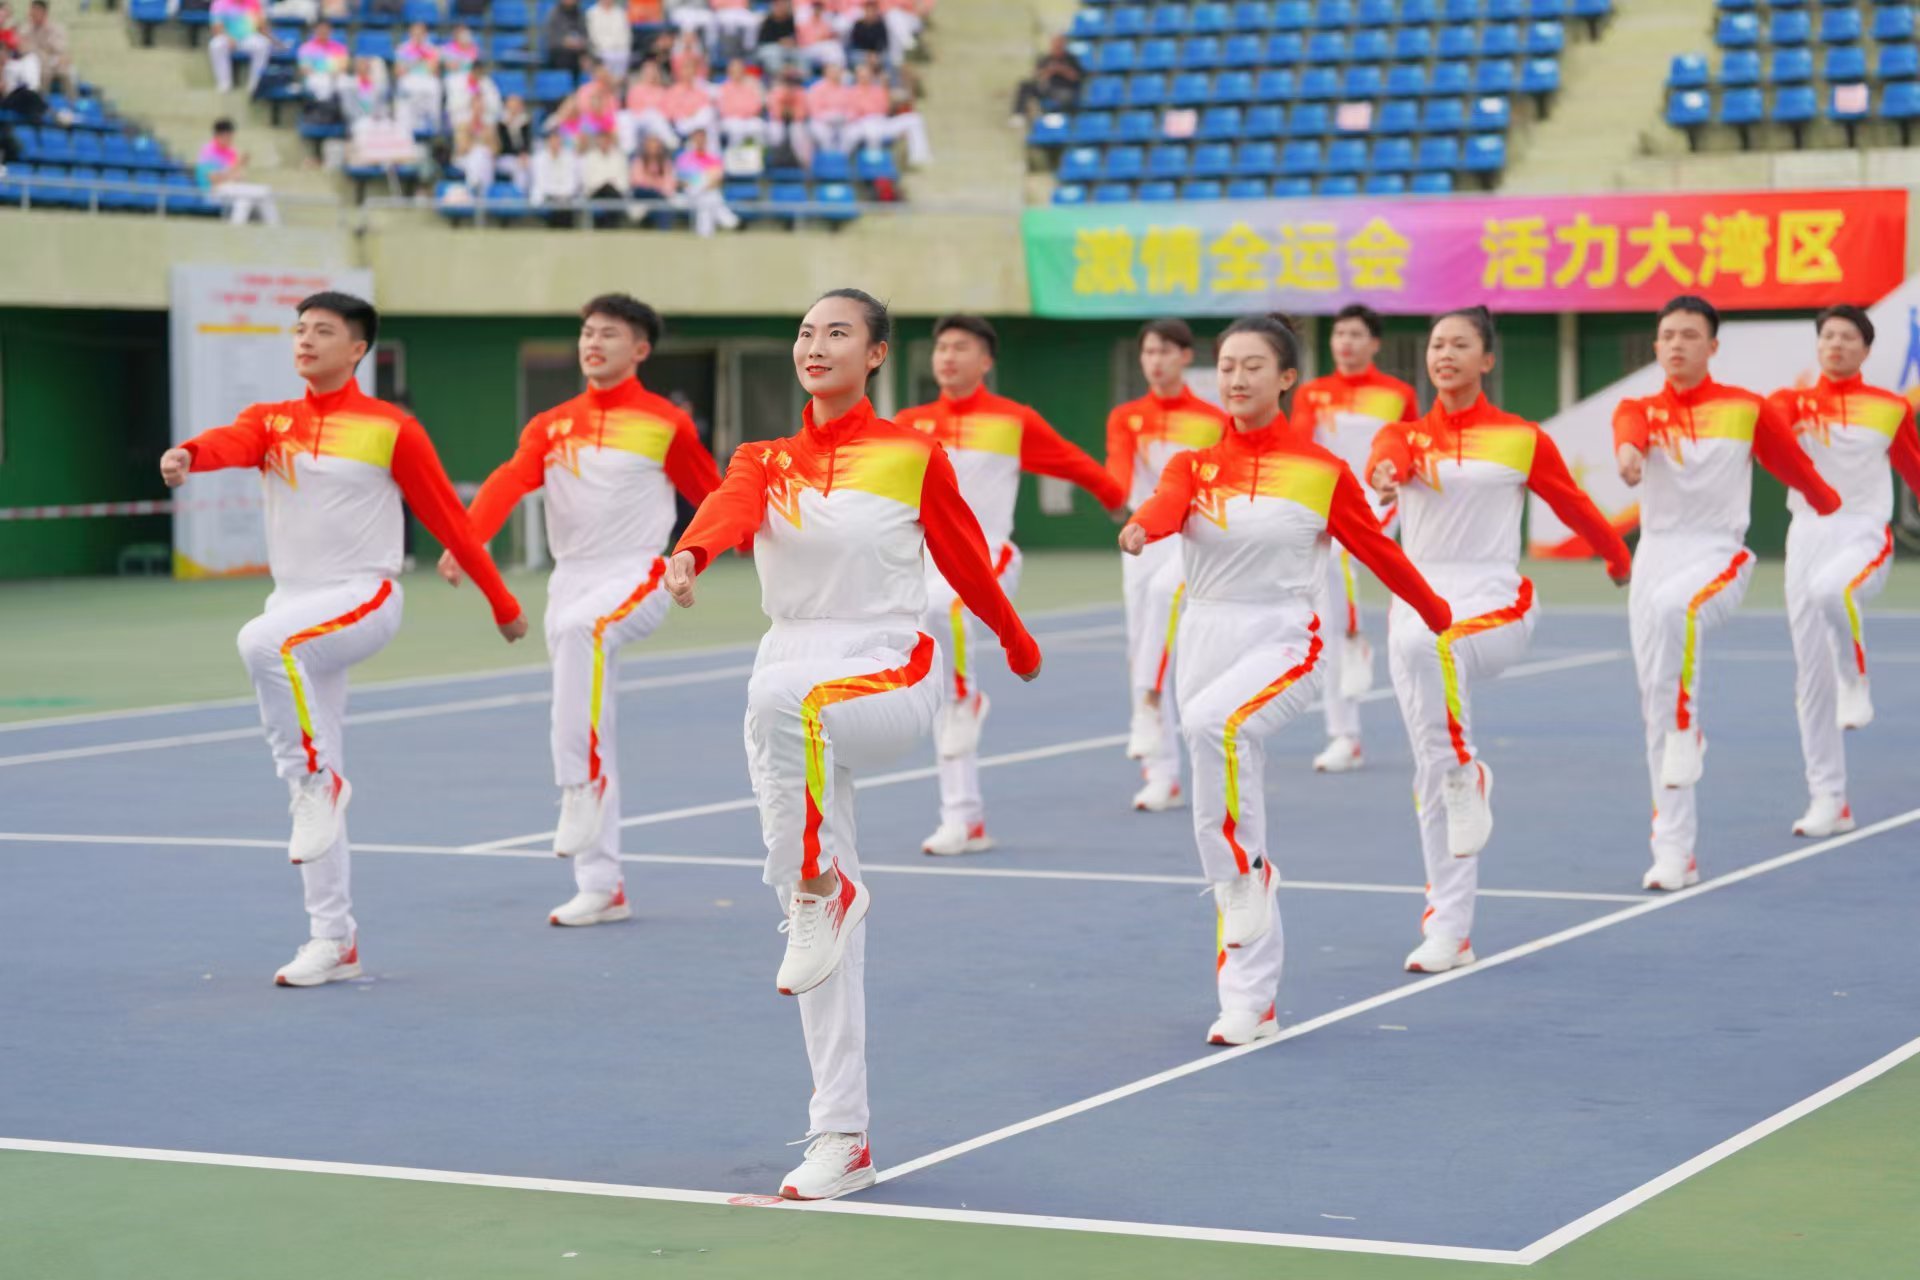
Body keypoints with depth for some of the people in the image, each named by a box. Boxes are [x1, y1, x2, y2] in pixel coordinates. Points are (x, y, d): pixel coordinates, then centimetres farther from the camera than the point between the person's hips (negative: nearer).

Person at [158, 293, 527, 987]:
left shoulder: (391, 430, -2)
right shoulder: (270, 421, 8)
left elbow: (449, 519, 3)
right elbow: (233, 441, -16)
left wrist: (503, 604, 8)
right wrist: (188, 453, -40)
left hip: (364, 598, -5)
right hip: (297, 607, 5)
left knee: (262, 641, -35)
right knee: (316, 790, 6)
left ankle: (315, 778, -18)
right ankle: (334, 941, 13)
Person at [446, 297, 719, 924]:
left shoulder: (667, 424, 1)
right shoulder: (550, 426, 9)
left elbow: (715, 498, 10)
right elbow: (509, 481, -8)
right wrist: (465, 540, -27)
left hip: (637, 578, -5)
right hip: (571, 581, 5)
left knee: (580, 626, -39)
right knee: (596, 746, 5)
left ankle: (579, 789, -37)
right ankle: (601, 888, 11)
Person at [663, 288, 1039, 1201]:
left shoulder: (913, 455, 2)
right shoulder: (766, 460, 9)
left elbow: (964, 557, 16)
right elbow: (731, 506, -14)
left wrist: (1017, 643, 28)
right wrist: (690, 553, -37)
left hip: (889, 674, -4)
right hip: (793, 679, 4)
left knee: (787, 701, -40)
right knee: (827, 930, 3)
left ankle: (819, 887, -23)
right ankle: (842, 1139, 7)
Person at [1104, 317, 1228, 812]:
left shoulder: (1214, 421, 3)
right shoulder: (1125, 417, 8)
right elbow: (1118, 467, -11)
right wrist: (1119, 494, -32)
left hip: (1195, 539, -3)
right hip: (1142, 542, 3)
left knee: (1164, 590, -37)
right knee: (1140, 653, 0)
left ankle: (1149, 711, -36)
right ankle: (1161, 777, 7)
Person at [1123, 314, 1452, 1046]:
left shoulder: (1322, 471, -2)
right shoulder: (1195, 463, 4)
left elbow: (1378, 550, 9)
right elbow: (1166, 505, -18)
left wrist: (1442, 620, 19)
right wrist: (1140, 528, -42)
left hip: (1284, 643, -4)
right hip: (1207, 639, 4)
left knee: (1215, 721, -38)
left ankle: (1245, 872, -20)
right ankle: (1250, 1005, 14)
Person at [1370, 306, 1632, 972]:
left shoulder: (1522, 439, 4)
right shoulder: (1406, 433, 8)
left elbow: (1573, 504, 16)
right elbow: (1385, 458, -16)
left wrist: (1620, 559, 26)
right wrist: (1385, 472, -40)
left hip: (1494, 603, -3)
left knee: (1429, 641, -39)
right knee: (1430, 775, 1)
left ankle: (1467, 770, -19)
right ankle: (1449, 930, 6)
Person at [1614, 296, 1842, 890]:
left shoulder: (1746, 410, 0)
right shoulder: (1640, 409, 4)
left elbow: (1796, 466, 10)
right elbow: (1628, 430, -21)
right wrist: (1628, 452, -44)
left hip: (1719, 557, -3)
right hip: (1655, 559, 3)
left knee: (1671, 606, -40)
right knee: (1656, 715, 2)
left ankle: (1687, 732, -28)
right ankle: (1674, 851, 8)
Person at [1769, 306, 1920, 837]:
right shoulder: (1795, 401, 6)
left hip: (1864, 535, -3)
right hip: (1808, 534, 3)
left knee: (1829, 588, -39)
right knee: (1811, 675, 2)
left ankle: (1857, 684, -14)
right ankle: (1828, 801, 10)